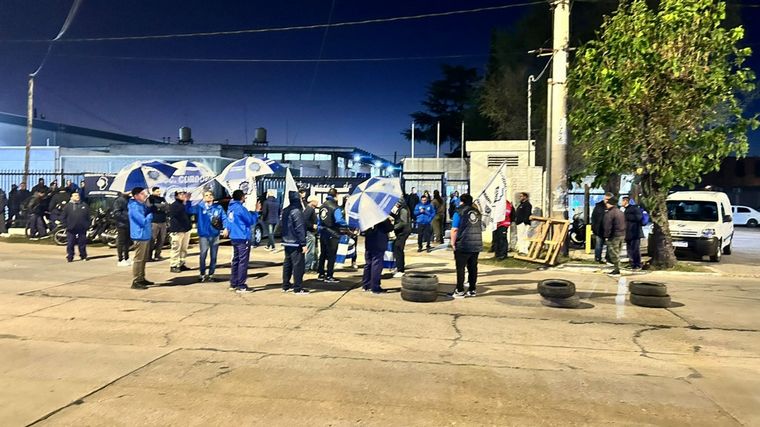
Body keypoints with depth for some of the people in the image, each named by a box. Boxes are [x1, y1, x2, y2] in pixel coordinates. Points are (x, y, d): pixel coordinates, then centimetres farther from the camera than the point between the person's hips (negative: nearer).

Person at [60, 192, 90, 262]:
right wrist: (66, 225, -4)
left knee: (82, 243, 7)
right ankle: (69, 257, 8)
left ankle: (83, 256, 18)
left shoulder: (84, 205, 9)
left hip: (82, 229, 1)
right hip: (71, 229, -1)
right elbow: (63, 217, 5)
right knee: (70, 244, 1)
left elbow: (88, 217, 11)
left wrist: (87, 225, 2)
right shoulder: (68, 206, 4)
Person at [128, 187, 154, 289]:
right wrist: (150, 215, -5)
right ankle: (135, 282, -4)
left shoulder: (142, 205, 13)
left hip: (145, 236, 10)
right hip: (140, 236, -10)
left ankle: (141, 279, 27)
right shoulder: (135, 207, -17)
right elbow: (144, 221, -21)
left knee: (143, 259, 17)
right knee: (138, 259, -7)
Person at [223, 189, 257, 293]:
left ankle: (233, 284, 21)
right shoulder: (240, 208, -17)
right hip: (243, 238, -9)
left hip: (234, 237, 9)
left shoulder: (231, 207, 10)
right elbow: (251, 221, -11)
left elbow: (226, 218, 21)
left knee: (236, 260, 15)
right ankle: (241, 286, -3)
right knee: (243, 261, -5)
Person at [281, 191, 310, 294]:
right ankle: (298, 288, -3)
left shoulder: (285, 211, 11)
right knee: (298, 265, -5)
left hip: (287, 242, 9)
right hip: (296, 243, -9)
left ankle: (285, 286, 22)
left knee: (287, 264, 15)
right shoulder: (296, 211, -16)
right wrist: (303, 244, -19)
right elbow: (300, 229, -19)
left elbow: (282, 225, 18)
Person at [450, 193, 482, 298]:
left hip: (463, 245, -5)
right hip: (477, 244, 5)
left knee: (460, 268, 1)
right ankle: (472, 289, 15)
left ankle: (460, 291, 3)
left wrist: (453, 243, -3)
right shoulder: (477, 212, 10)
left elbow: (454, 229, -10)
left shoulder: (459, 212, -6)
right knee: (473, 268, 10)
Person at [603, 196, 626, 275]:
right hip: (622, 235, 9)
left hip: (614, 236, -9)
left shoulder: (609, 213, -16)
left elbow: (608, 226, -19)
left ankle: (616, 269, -3)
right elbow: (624, 224, 19)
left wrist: (606, 236, -13)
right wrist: (623, 233, 22)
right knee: (617, 252, 16)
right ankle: (617, 267, 21)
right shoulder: (620, 212, 14)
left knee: (613, 253, -3)